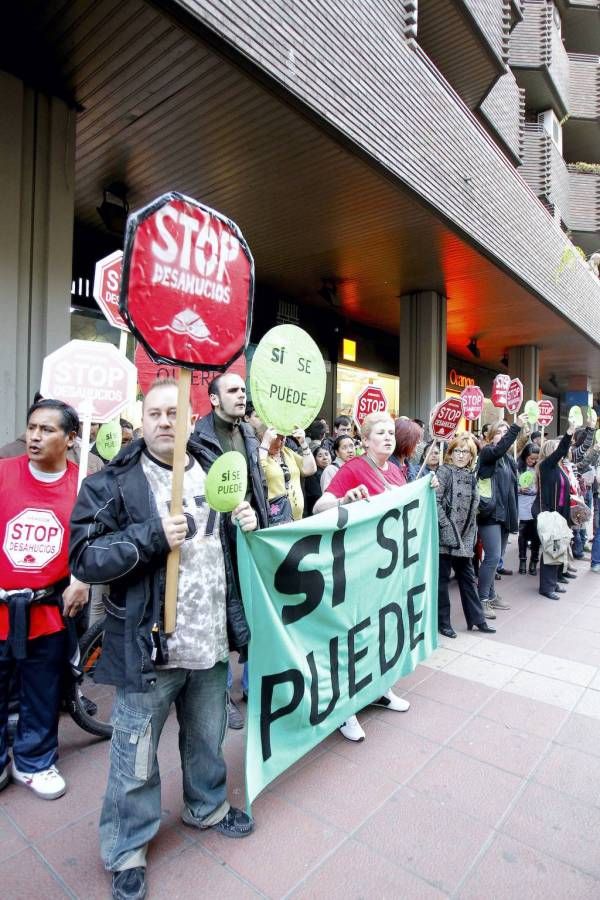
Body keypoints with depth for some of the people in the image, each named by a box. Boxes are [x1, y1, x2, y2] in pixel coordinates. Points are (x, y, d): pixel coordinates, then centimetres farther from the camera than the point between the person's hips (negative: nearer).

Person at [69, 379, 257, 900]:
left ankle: (206, 807, 52)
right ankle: (126, 851, 39)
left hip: (211, 639, 5)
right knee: (136, 755, 13)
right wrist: (153, 537, -26)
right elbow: (84, 558, -15)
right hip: (148, 645, -4)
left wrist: (248, 522, -4)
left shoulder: (212, 473, 5)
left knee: (207, 737, 25)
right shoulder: (113, 483, -10)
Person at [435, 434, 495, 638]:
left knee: (467, 577, 15)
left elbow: (473, 507, 17)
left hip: (464, 537, 6)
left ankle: (476, 618, 26)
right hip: (445, 535, -6)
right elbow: (435, 501, -15)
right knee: (442, 578, 3)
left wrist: (471, 532, 9)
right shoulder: (444, 471, -6)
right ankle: (442, 622, 14)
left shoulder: (471, 476, 13)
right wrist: (446, 526, -18)